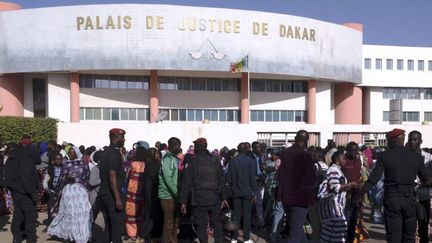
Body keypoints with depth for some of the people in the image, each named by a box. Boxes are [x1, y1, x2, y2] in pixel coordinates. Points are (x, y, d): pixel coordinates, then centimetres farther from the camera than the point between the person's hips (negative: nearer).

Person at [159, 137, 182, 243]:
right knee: (169, 222, -3)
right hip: (168, 195, -9)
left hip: (174, 195, 9)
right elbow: (168, 178, -20)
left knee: (175, 221, 15)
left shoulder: (175, 158, 14)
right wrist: (177, 193, -21)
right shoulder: (167, 158, -13)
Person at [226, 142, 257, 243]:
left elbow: (229, 178, 2)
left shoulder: (232, 161, 0)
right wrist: (254, 191, 0)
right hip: (247, 192, -3)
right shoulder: (251, 161, -9)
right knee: (246, 215, 4)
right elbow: (253, 178, -8)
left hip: (236, 192, 3)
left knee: (236, 215, 10)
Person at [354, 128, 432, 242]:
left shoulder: (384, 156, -6)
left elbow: (371, 181, -10)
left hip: (392, 198, -2)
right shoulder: (416, 156, 3)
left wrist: (359, 197, -2)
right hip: (410, 198, 3)